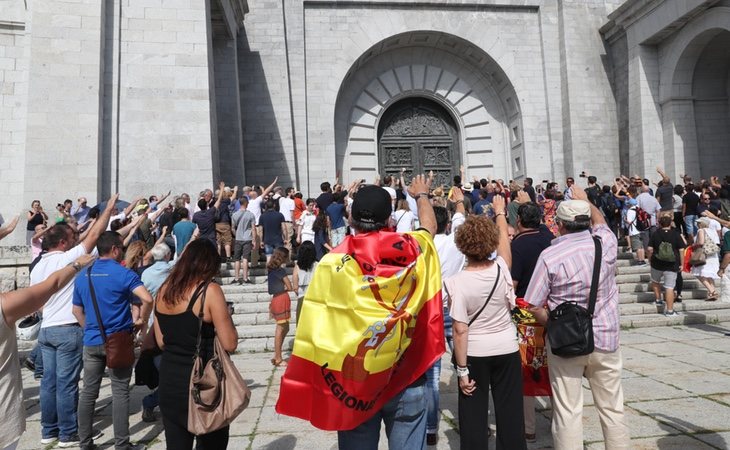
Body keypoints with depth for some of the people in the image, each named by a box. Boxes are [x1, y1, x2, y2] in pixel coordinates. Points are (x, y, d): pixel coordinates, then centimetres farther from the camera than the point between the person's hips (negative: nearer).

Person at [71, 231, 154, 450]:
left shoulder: (83, 275, 6)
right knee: (120, 393, 2)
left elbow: (77, 310, 13)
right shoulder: (124, 273, -13)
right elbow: (147, 299, -25)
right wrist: (142, 321, -9)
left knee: (88, 392, 13)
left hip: (91, 342, 5)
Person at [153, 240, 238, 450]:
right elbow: (230, 344, -15)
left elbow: (161, 342, 13)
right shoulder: (210, 290, -15)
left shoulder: (164, 290, 4)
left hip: (169, 382, 6)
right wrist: (224, 317, 0)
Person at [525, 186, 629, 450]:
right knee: (613, 408, 16)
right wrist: (585, 201, 35)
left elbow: (534, 307, -12)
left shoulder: (550, 255, -13)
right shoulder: (606, 243, -5)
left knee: (567, 412, 6)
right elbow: (600, 221, 21)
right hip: (606, 339, 3)